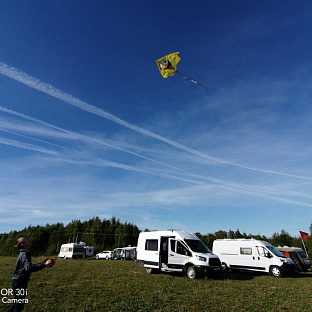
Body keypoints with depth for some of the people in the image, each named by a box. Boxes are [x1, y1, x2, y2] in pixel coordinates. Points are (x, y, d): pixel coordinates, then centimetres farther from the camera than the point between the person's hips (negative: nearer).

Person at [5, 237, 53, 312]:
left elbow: (28, 266, 19)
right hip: (19, 282, -9)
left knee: (18, 303, 22)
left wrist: (42, 264, 13)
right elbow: (28, 267, -35)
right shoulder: (24, 254, -20)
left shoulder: (23, 254, 11)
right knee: (19, 304, 5)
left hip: (18, 281, 9)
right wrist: (44, 265, -40)